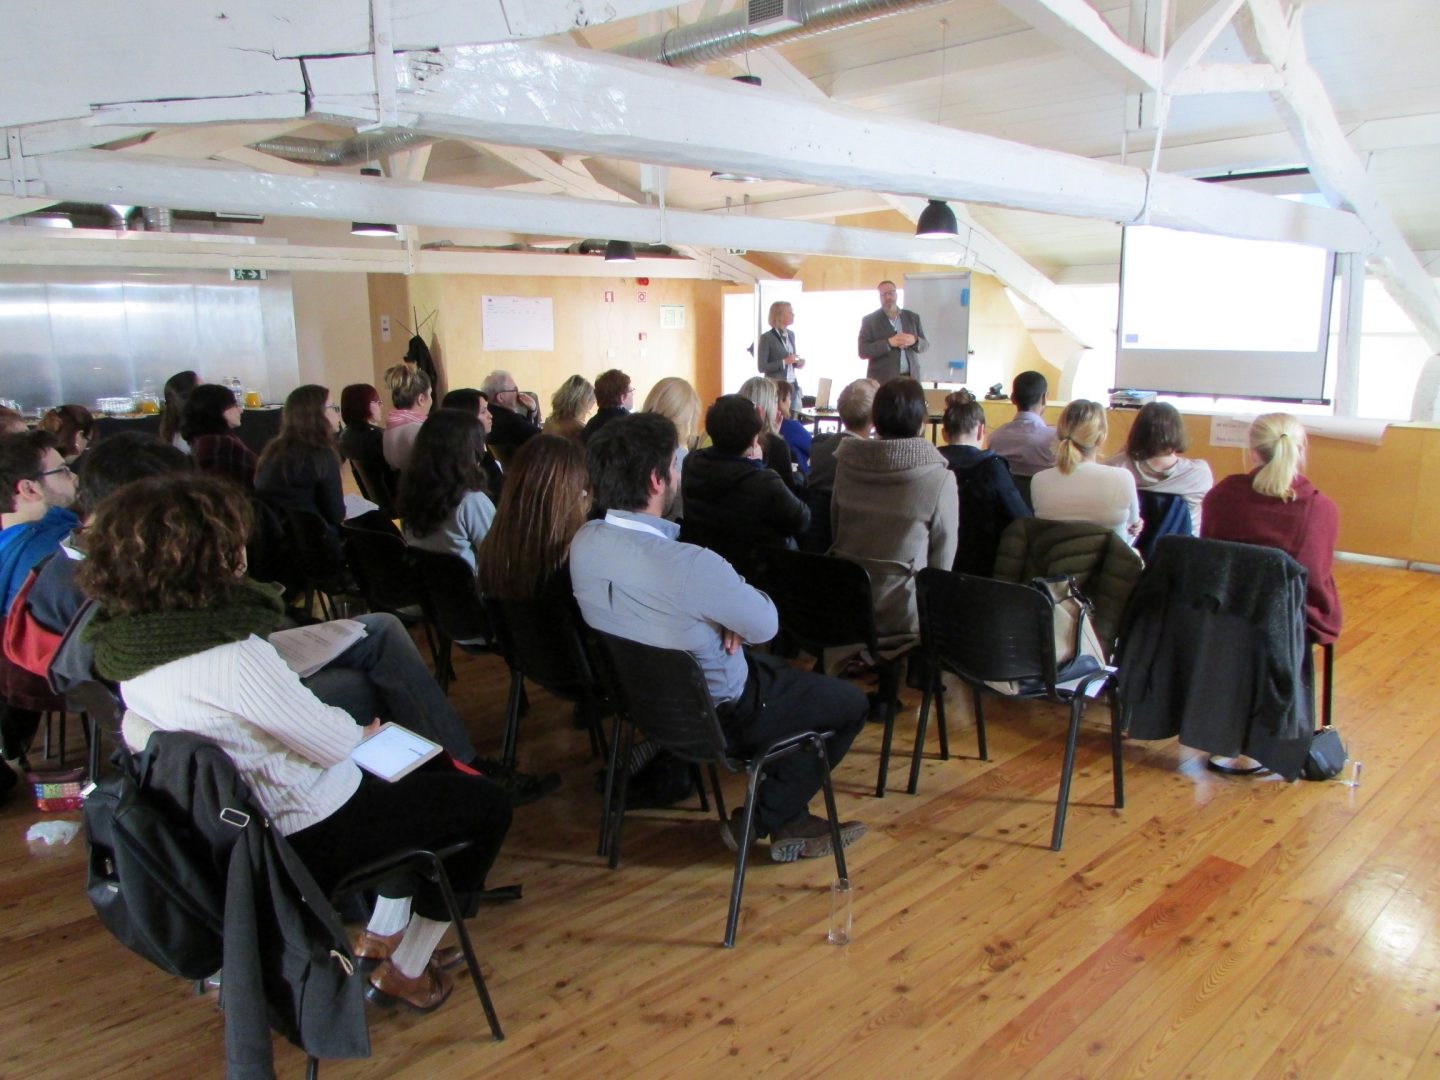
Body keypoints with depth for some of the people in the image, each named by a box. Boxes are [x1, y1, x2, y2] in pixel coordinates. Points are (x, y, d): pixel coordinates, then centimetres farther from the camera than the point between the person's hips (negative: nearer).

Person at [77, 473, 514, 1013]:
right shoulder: (232, 659, -34)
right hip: (312, 833, -9)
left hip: (243, 819, 9)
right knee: (485, 803, 7)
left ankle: (381, 934, 33)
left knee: (430, 773, 26)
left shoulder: (128, 642, -7)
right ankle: (404, 973, 19)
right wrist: (360, 730, -1)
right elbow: (334, 744, -24)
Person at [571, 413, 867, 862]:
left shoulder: (583, 542, -13)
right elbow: (765, 625, -20)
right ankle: (760, 821, 16)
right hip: (718, 713, -7)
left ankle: (787, 821, 30)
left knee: (786, 676, 29)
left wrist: (725, 615, -11)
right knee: (851, 703, 13)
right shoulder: (691, 565, -37)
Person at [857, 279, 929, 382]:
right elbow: (863, 351, -6)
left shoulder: (912, 317, 12)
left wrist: (914, 341, -10)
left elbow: (925, 344, 13)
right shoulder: (869, 320, 2)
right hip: (881, 381, -3)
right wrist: (889, 343, -19)